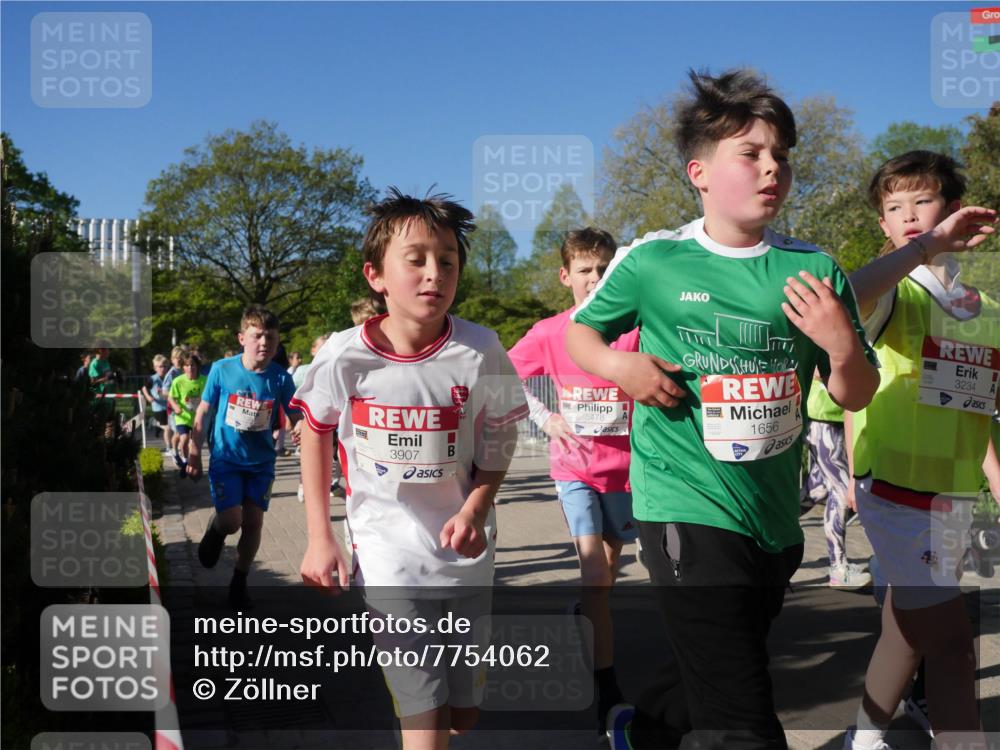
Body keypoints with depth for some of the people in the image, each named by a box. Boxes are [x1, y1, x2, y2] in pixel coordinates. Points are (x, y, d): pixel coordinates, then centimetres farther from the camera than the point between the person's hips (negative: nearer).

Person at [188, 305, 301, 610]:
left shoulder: (281, 378, -11)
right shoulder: (222, 370, -12)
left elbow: (298, 418, -9)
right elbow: (203, 413, -3)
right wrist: (194, 454, -1)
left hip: (261, 461, 2)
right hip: (225, 458, -2)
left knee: (253, 522, 4)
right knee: (231, 521, -12)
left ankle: (239, 583, 25)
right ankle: (214, 531, 27)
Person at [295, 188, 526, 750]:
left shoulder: (481, 351, -15)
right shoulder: (346, 356, -15)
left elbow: (500, 440, 0)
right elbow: (315, 431, 3)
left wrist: (475, 510, -16)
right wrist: (319, 537, 2)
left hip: (462, 545, 2)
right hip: (387, 544, -2)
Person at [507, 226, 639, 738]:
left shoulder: (634, 328, -7)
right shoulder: (549, 333, -4)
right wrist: (545, 417, -4)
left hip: (624, 465, 1)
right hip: (575, 467, -1)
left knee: (608, 567, 16)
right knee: (595, 572, -12)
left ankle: (587, 627, 48)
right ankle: (607, 689, -4)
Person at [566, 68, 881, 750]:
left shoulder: (815, 270, 1)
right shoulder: (651, 262, -6)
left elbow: (856, 396, 7)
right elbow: (580, 331, 9)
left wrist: (842, 345, -14)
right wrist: (620, 366, -12)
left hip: (774, 514, 5)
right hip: (687, 508, -5)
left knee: (708, 677, 26)